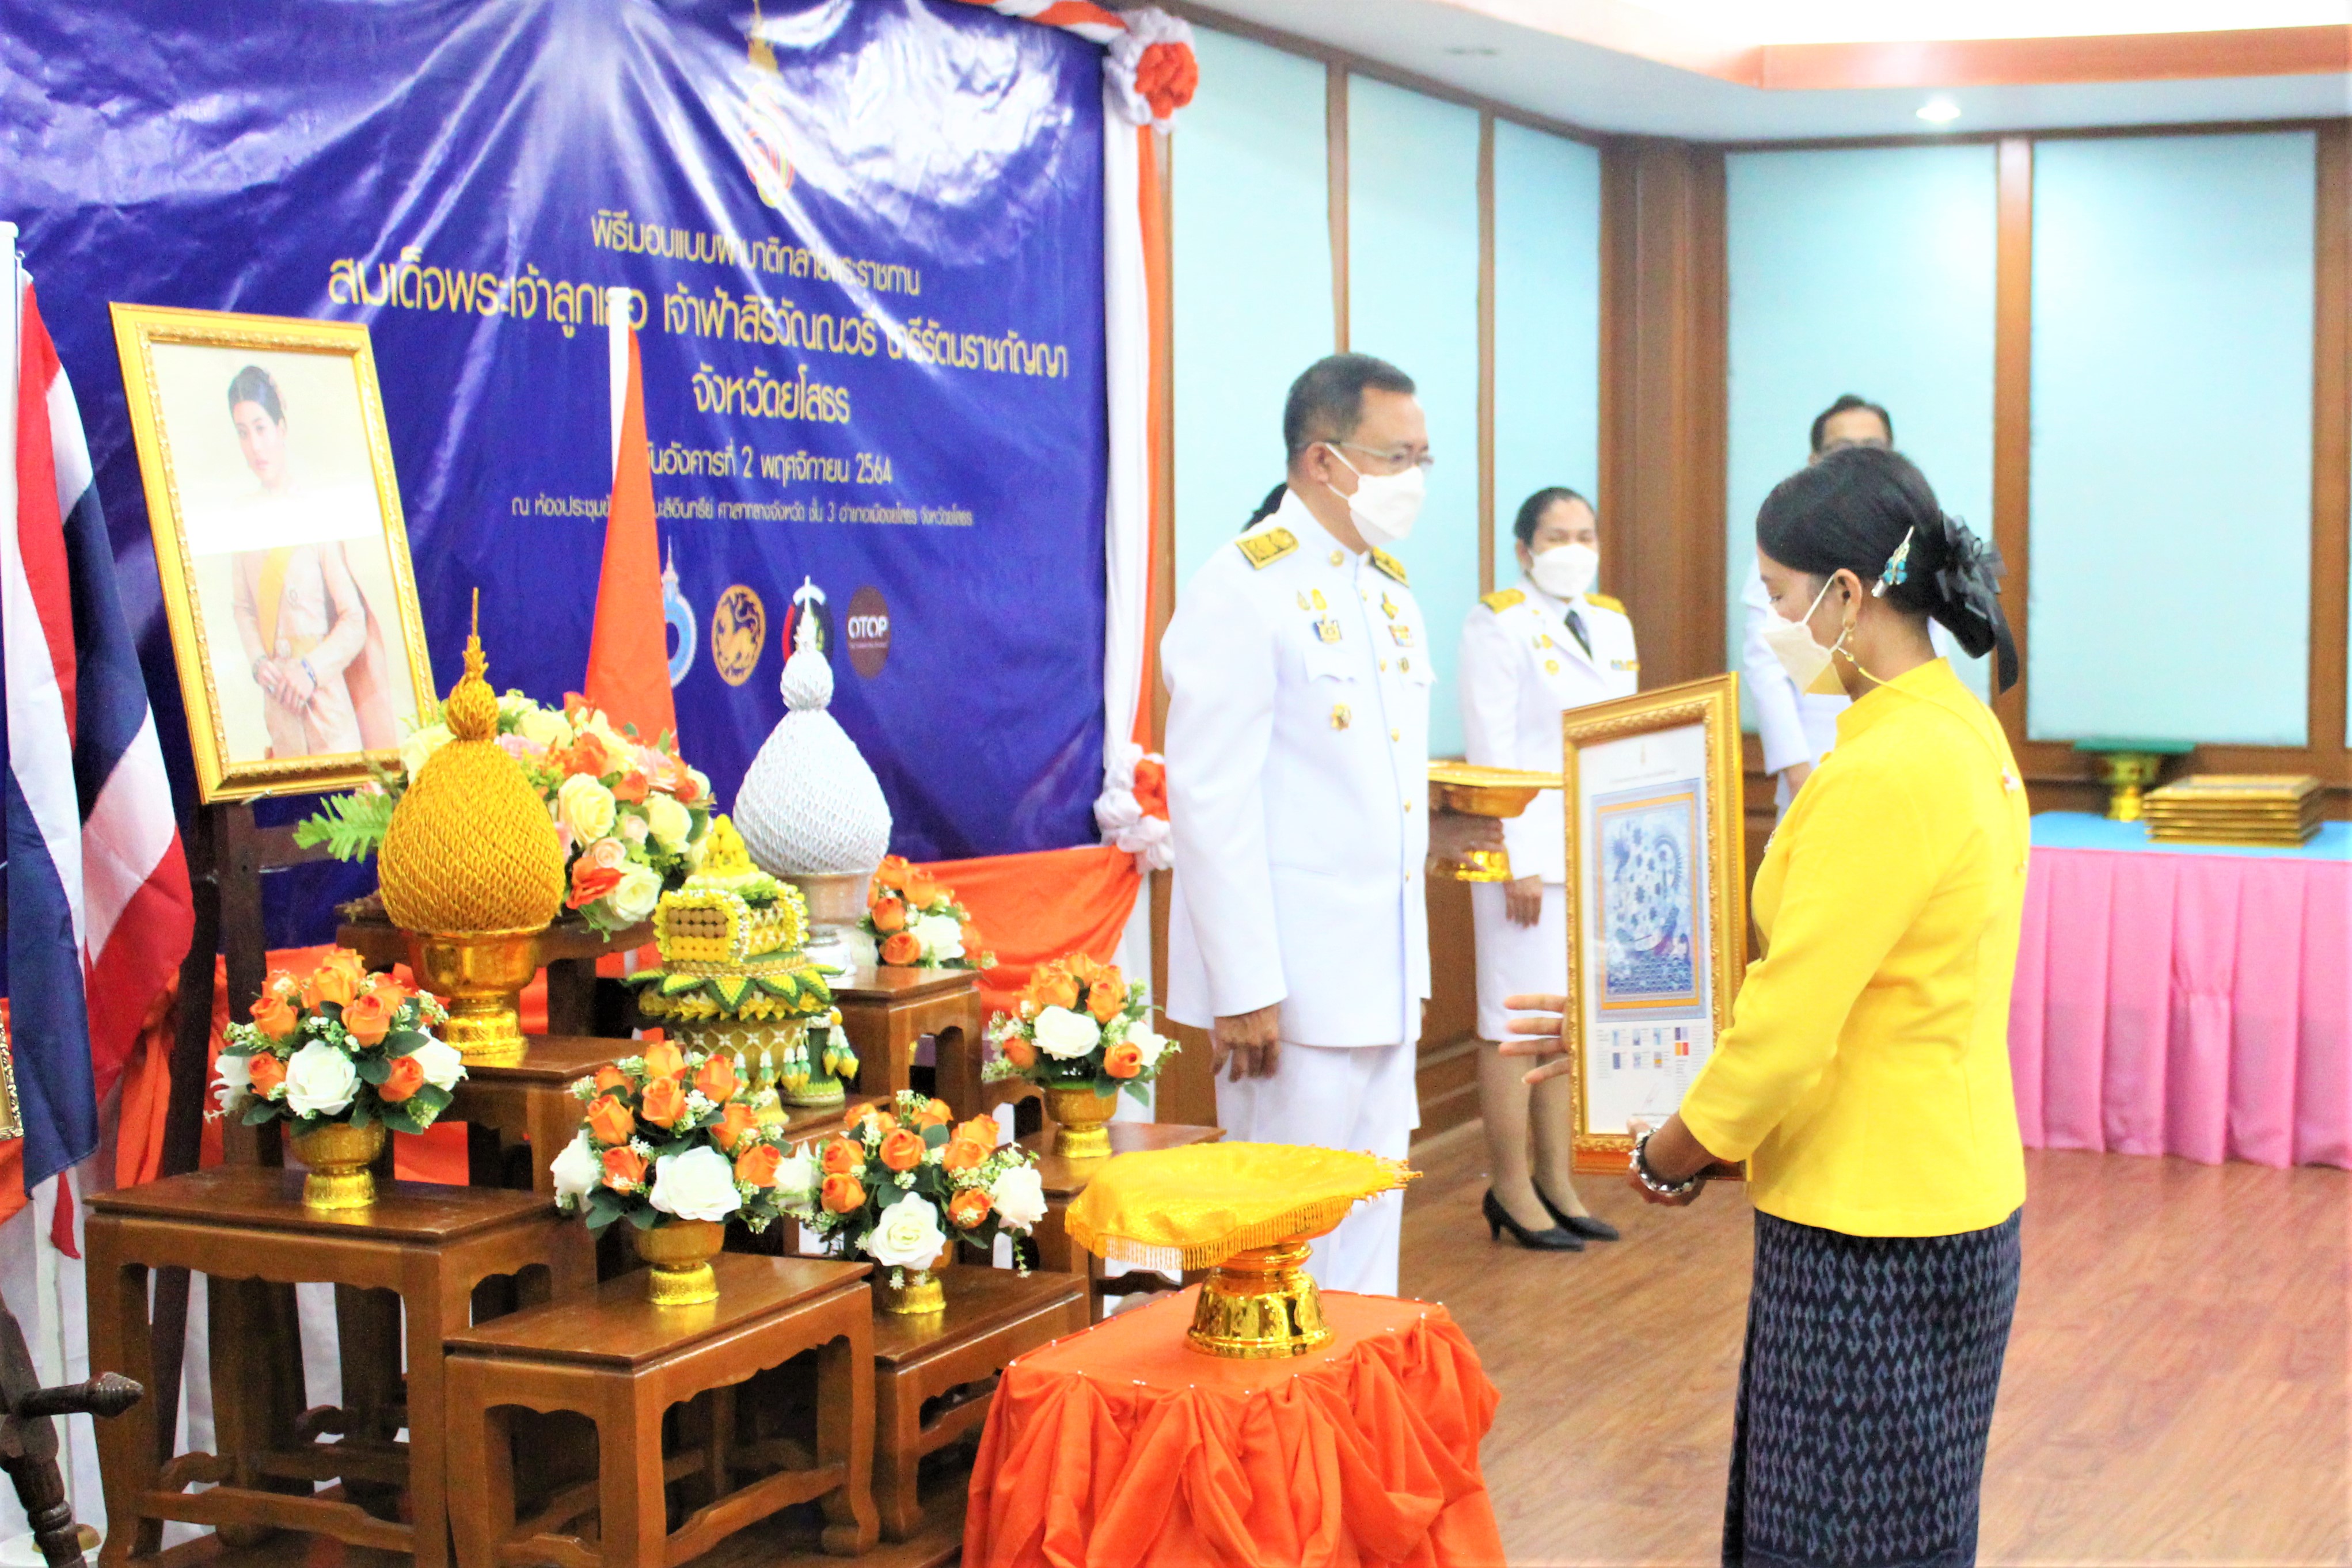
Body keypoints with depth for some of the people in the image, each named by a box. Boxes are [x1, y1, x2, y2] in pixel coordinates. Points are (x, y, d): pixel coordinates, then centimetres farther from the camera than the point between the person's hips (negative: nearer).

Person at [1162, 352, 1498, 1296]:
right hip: (1291, 985, -8)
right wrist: (1245, 988, -19)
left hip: (1381, 972, 8)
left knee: (1369, 1218, 15)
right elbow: (1212, 802, -17)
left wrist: (1436, 828, 7)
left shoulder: (1389, 590, 15)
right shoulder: (1244, 590, -13)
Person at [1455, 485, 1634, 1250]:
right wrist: (1520, 863, -16)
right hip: (1531, 854, -7)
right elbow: (1493, 754, -11)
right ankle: (1512, 1190, 7)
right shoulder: (1499, 624, -6)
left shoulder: (1612, 624, 16)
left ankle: (1557, 1183, 18)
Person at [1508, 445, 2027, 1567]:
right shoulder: (1960, 735, 9)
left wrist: (1669, 1156, -5)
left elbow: (1788, 1029, -21)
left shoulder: (1884, 772, -21)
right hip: (1952, 1203, 9)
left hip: (1873, 1234, -9)